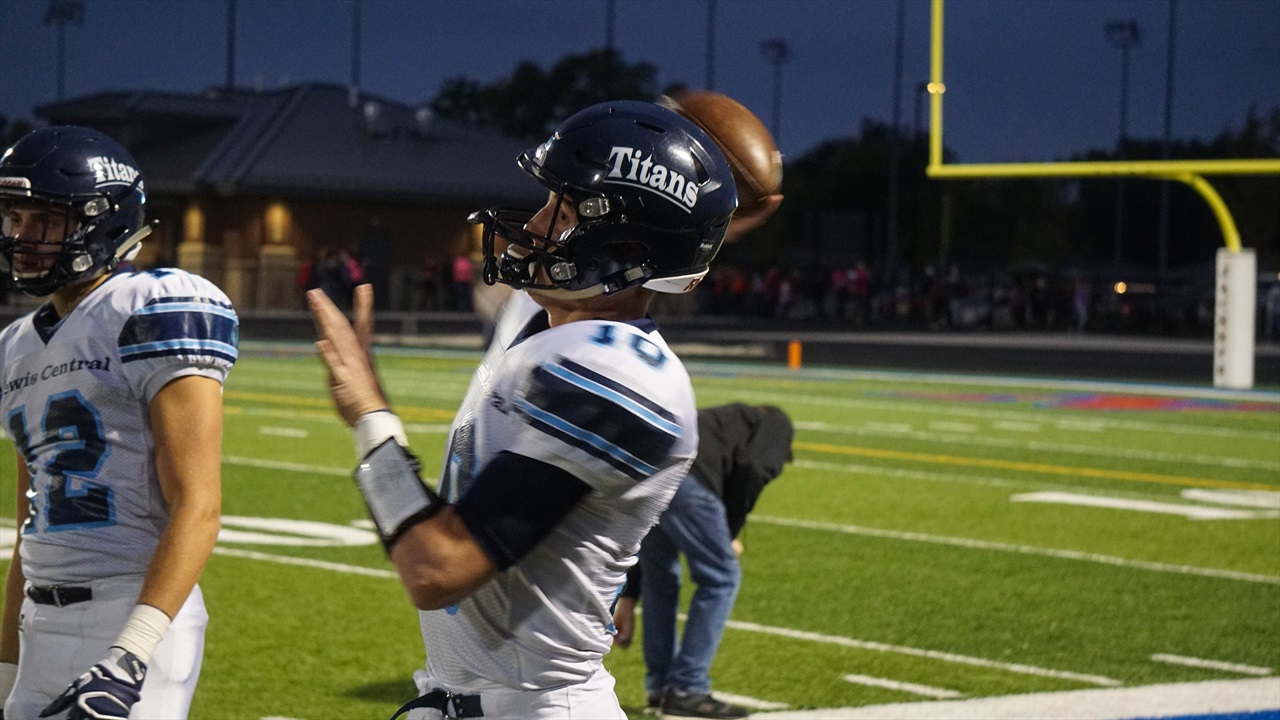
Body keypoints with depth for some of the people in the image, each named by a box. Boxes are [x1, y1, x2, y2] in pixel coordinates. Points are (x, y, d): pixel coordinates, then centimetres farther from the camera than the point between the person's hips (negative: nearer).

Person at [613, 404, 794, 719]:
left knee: (660, 579, 23)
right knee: (720, 578, 8)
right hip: (683, 478, -7)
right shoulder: (774, 425, 26)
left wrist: (628, 598, 41)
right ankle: (687, 690, 10)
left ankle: (659, 689, 27)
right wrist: (730, 534, 12)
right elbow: (752, 469, -1)